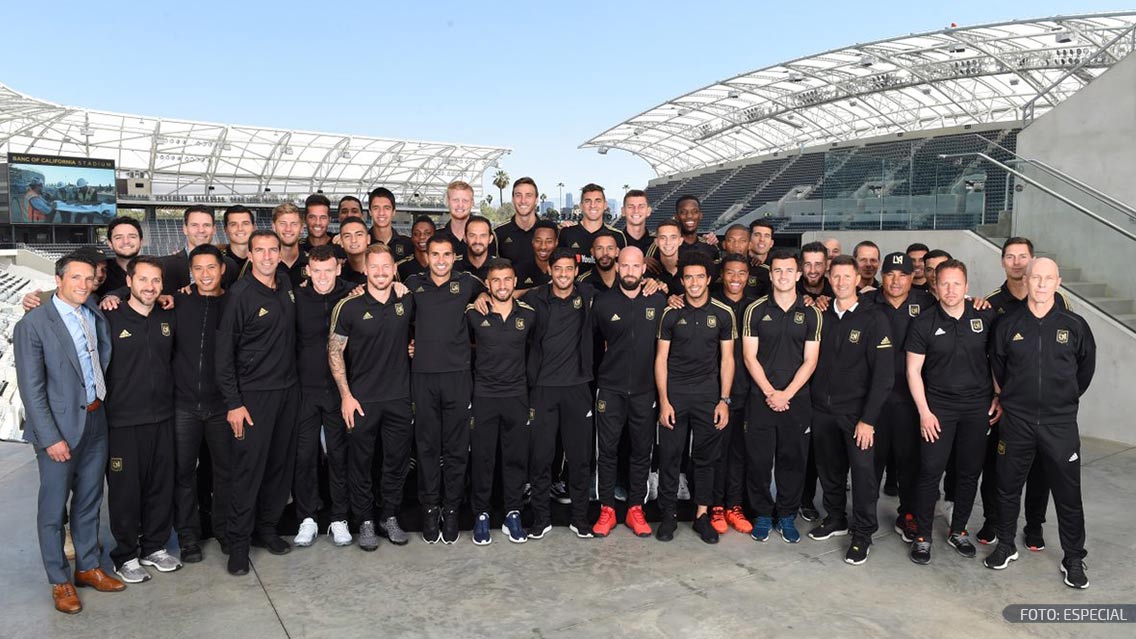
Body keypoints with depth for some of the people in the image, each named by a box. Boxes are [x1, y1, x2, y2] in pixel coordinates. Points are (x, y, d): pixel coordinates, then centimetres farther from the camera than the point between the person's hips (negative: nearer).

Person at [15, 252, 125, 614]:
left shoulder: (95, 313, 3)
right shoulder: (33, 324, -12)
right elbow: (31, 389, -13)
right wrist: (51, 437, -15)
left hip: (96, 421, 5)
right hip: (60, 427, -5)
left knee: (89, 501, 17)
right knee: (54, 507, 8)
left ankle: (87, 567, 32)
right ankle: (59, 581, 22)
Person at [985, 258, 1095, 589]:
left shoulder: (1075, 325, -3)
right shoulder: (1008, 325, -1)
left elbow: (1086, 368, 11)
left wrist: (1064, 399, 15)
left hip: (1061, 423, -1)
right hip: (1016, 422, 1)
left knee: (1068, 495, 7)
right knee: (1008, 488, 12)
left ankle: (1073, 559, 23)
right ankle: (1006, 546, 29)